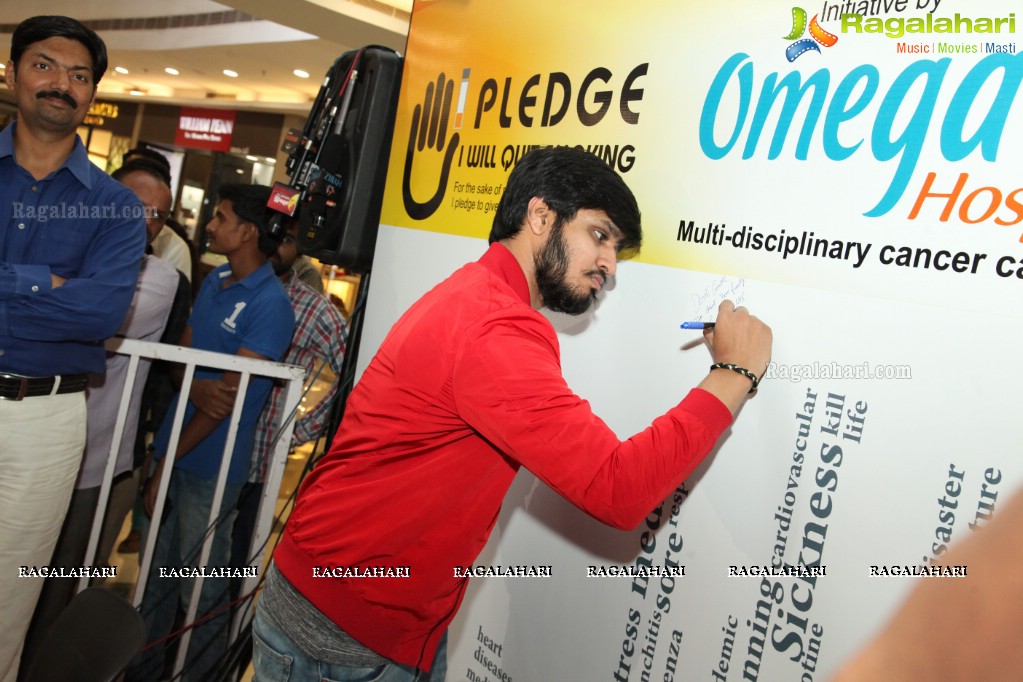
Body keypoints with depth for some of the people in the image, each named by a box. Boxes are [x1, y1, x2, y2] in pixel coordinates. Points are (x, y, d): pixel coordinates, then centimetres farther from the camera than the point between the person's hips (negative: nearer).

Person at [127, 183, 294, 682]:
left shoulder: (270, 304, -16)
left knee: (200, 589, 7)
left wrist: (167, 465, -13)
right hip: (171, 450, 7)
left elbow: (231, 395, -17)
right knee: (154, 572, 20)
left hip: (210, 466, -7)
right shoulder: (212, 280, 9)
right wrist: (197, 388, -14)